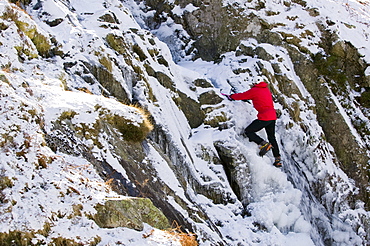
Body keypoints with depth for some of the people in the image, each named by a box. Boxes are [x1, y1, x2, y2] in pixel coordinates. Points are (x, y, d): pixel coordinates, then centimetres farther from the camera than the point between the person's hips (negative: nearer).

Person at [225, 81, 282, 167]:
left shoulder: (254, 90, -4)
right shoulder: (266, 89, 17)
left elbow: (242, 96, 4)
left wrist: (231, 97, 18)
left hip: (264, 117, -8)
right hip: (273, 116, 8)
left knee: (248, 131, 0)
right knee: (271, 137, 19)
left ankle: (264, 144, -15)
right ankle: (278, 160, 18)